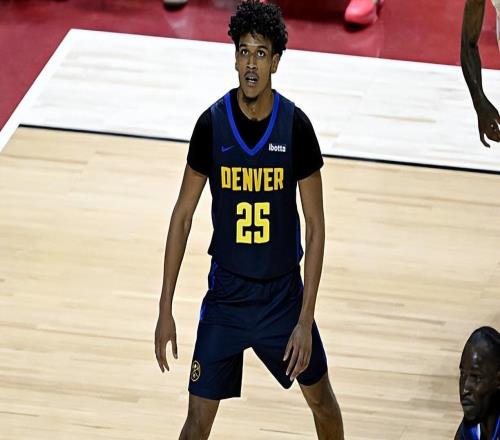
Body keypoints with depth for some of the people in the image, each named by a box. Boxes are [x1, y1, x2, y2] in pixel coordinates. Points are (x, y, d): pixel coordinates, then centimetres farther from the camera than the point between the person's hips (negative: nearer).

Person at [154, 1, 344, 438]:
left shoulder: (296, 126, -13)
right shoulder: (212, 124, -12)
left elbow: (316, 224, -7)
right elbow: (183, 214, -3)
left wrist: (306, 319, -11)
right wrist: (165, 309, -4)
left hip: (284, 295, 0)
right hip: (225, 296, 0)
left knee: (321, 399, 17)